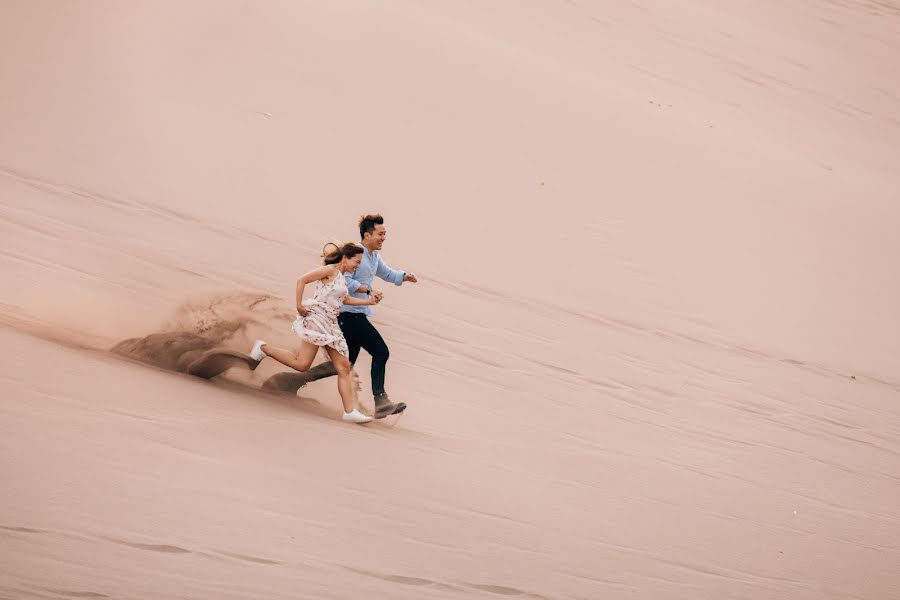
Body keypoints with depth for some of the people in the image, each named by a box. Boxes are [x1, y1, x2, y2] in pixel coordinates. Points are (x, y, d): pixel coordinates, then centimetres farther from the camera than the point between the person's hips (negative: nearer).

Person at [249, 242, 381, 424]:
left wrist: (369, 301, 20)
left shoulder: (342, 277, 18)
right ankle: (263, 348, 6)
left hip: (330, 324, 9)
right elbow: (301, 281, -15)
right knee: (302, 364, -13)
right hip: (316, 318, -9)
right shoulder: (330, 270, -9)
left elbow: (345, 299, 28)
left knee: (344, 368, 1)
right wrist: (299, 306, -18)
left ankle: (350, 411, -1)